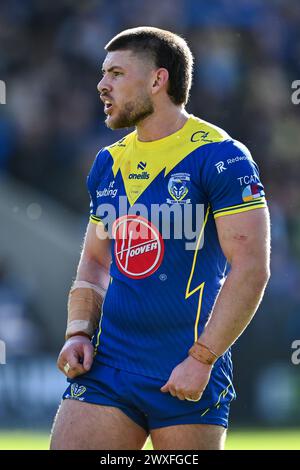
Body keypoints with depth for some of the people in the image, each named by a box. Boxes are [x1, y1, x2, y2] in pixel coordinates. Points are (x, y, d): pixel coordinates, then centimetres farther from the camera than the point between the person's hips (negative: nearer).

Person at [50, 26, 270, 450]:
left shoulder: (219, 157, -8)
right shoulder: (108, 163, 13)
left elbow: (251, 269, -13)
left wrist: (201, 360, -17)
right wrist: (78, 333, 6)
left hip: (187, 374, -6)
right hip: (106, 365, 6)